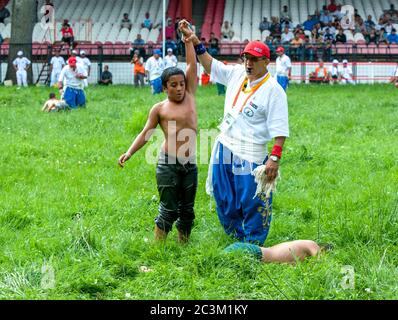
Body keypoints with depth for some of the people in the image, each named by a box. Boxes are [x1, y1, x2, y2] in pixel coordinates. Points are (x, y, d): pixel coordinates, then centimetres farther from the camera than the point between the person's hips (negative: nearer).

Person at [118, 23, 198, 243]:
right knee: (168, 209, -2)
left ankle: (184, 245, 20)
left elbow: (192, 65, 2)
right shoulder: (159, 109, -1)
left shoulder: (189, 96, 5)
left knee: (187, 210, 10)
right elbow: (146, 133, 1)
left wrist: (188, 39, -1)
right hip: (168, 163, -3)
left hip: (190, 164, 3)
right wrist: (129, 153, -11)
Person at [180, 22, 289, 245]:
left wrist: (275, 158, -24)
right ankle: (235, 237, 32)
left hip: (251, 156, -7)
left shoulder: (273, 90, -14)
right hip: (224, 148, 7)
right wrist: (197, 44, 8)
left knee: (252, 203, -2)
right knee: (224, 200, 16)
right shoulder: (237, 74, 6)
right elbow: (210, 66, 20)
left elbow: (280, 130, -17)